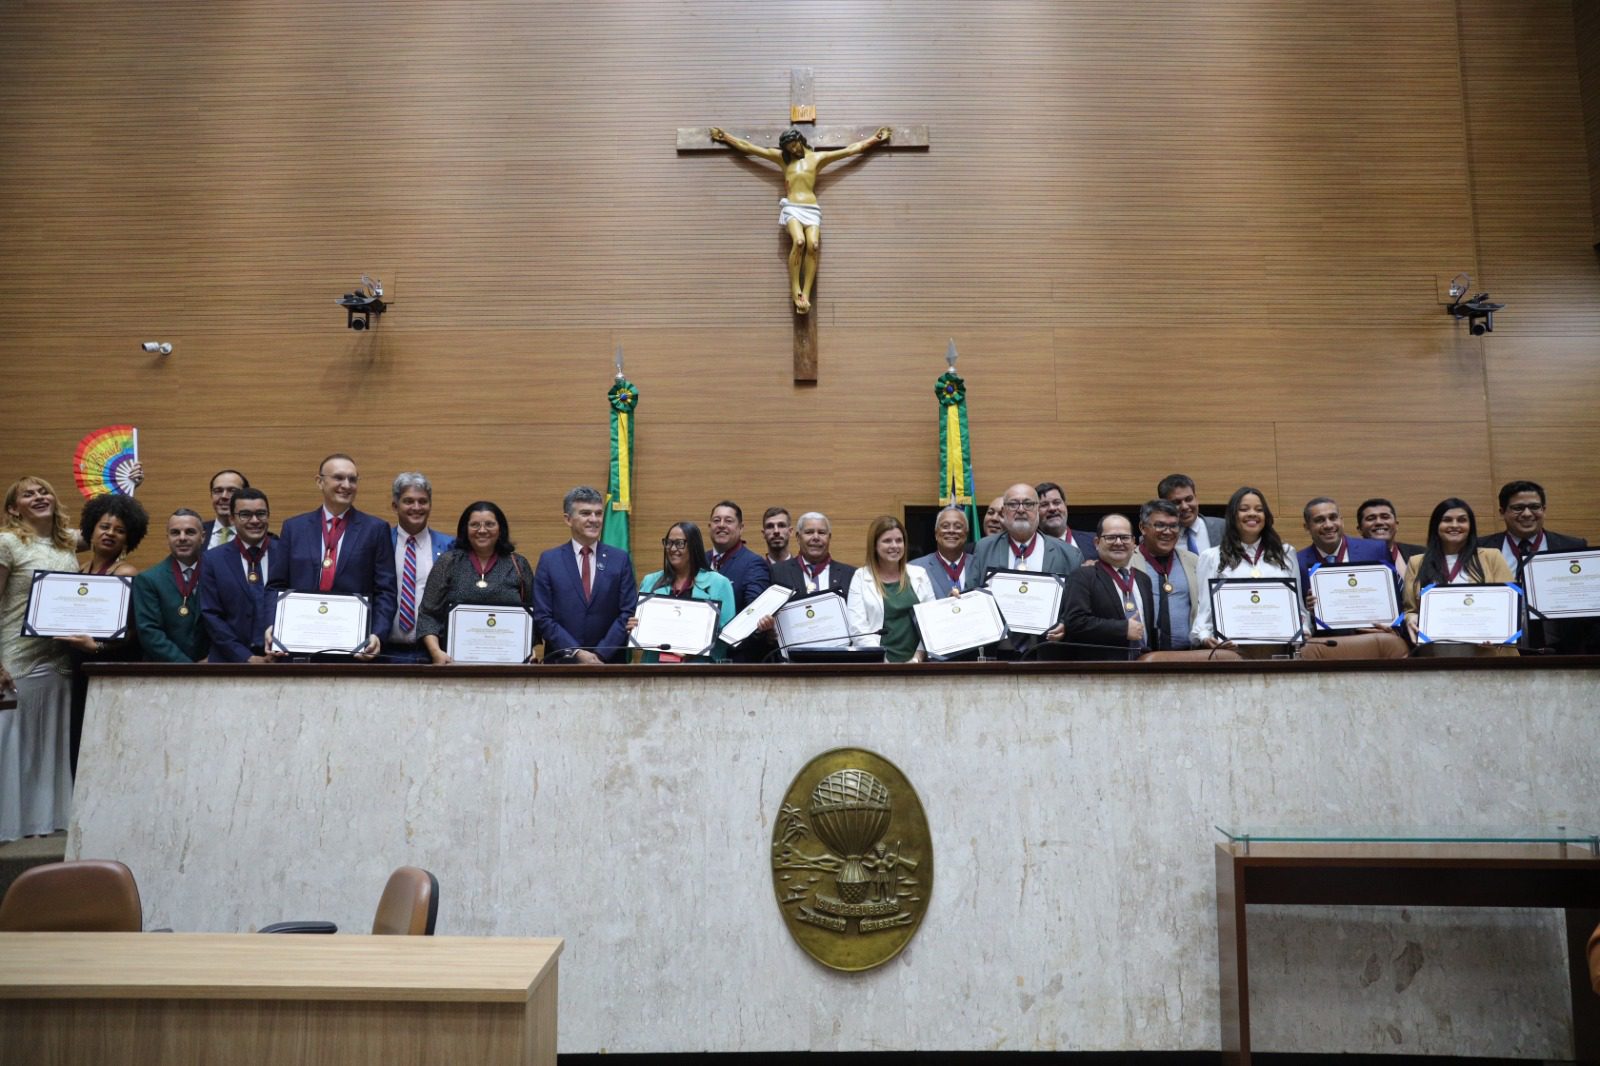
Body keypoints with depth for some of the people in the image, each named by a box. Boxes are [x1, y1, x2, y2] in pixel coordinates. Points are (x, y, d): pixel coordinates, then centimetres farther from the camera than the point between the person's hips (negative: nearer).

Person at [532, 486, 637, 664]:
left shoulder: (620, 559, 3)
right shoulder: (549, 560, 2)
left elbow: (628, 613, 0)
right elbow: (542, 617, -2)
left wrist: (600, 654, -10)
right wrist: (576, 652, -12)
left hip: (609, 662, 1)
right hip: (562, 662, 0)